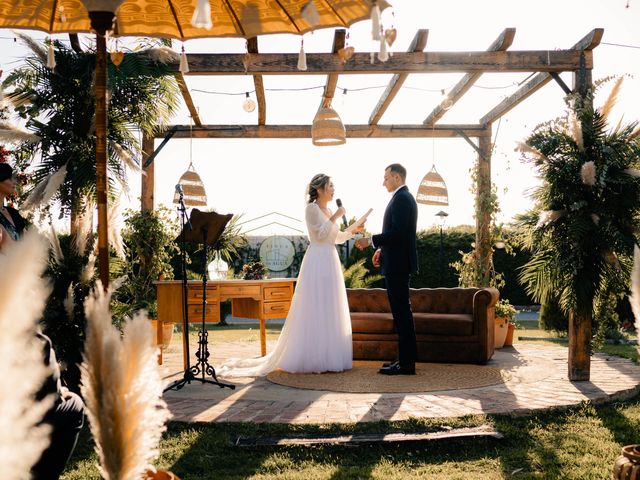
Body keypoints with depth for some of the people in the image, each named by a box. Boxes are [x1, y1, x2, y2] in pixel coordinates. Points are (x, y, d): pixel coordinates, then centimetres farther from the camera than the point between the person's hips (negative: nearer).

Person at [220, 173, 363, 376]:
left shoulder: (329, 211, 16)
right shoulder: (311, 208, -7)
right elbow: (321, 234, -15)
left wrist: (353, 231, 10)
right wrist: (335, 217, -11)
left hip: (330, 263, 9)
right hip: (317, 262, -9)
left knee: (330, 311, 9)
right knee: (315, 311, -7)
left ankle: (327, 357, 15)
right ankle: (312, 358, -2)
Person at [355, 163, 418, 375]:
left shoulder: (401, 199, -14)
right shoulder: (404, 197, 19)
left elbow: (398, 232, -23)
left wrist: (371, 240, -17)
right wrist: (382, 249, 17)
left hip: (397, 264, -11)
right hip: (397, 263, 11)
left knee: (401, 311, -7)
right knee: (402, 311, 13)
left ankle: (406, 363, -3)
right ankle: (406, 358, 19)